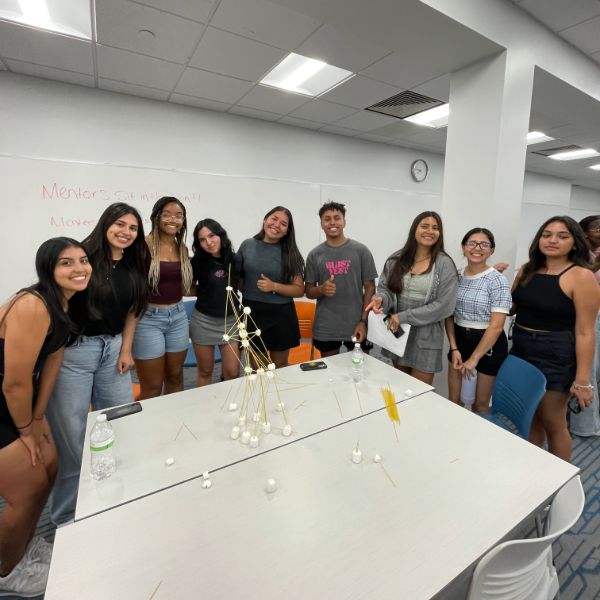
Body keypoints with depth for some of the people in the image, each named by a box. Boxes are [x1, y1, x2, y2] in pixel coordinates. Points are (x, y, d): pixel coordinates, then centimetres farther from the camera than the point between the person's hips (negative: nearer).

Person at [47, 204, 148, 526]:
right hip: (72, 350, -5)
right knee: (72, 436, 5)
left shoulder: (133, 267, 6)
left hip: (113, 347, 5)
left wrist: (126, 349, 5)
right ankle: (66, 518, 28)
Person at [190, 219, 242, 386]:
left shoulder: (237, 260, -2)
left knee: (232, 373, 3)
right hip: (203, 320, -1)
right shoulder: (198, 262, -7)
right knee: (205, 372, 12)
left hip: (230, 321, 1)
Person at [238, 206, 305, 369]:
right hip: (252, 313, 1)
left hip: (281, 315, -1)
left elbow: (299, 290, -5)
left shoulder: (290, 253, -4)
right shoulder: (247, 245, 0)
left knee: (280, 366, 16)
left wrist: (274, 286, -18)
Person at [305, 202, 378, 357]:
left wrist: (363, 321, -7)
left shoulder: (361, 250, -1)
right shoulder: (314, 255, 2)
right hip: (324, 329, 1)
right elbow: (309, 292, 5)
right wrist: (321, 289, -18)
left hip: (356, 326, -1)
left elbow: (369, 287, 0)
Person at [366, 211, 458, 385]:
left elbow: (445, 305, -14)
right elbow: (385, 288, 5)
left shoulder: (444, 263, -8)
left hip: (426, 339, -3)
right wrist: (381, 298, -21)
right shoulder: (396, 259, 1)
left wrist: (404, 317, -17)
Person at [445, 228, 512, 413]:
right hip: (460, 339, 4)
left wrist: (474, 358, -15)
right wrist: (454, 348, -4)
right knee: (453, 399, 11)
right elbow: (449, 316, 5)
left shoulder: (497, 281, -13)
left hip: (489, 344, -4)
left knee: (480, 402, 12)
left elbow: (496, 325, -16)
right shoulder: (455, 277, 1)